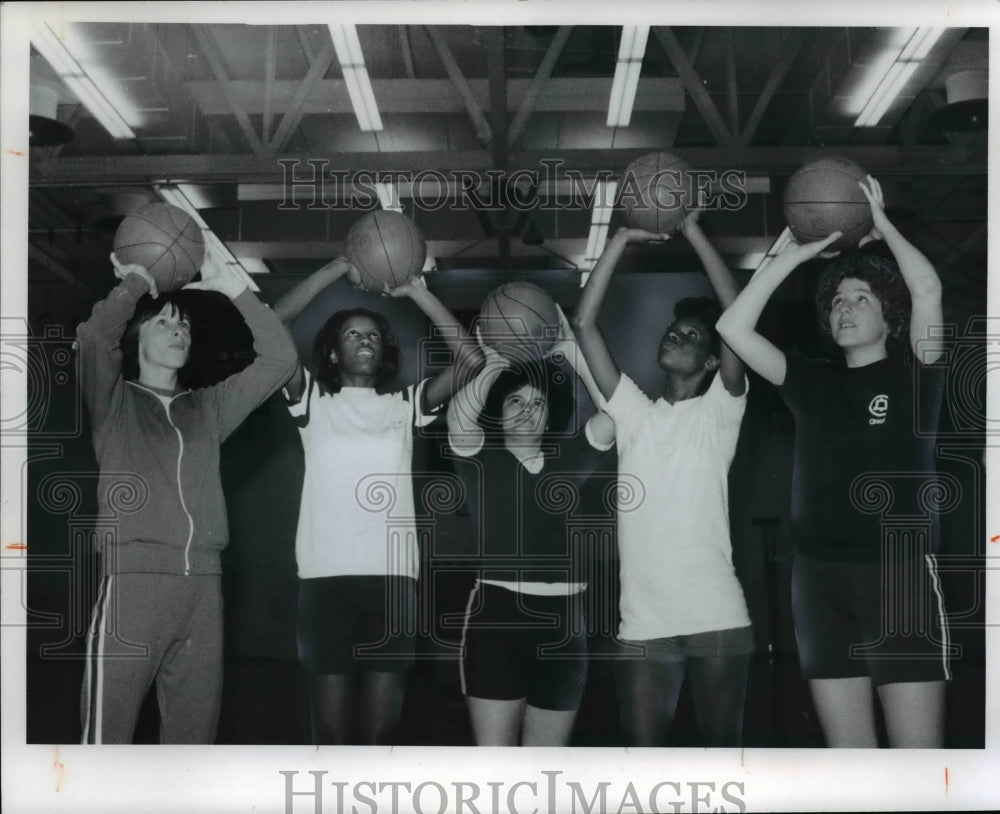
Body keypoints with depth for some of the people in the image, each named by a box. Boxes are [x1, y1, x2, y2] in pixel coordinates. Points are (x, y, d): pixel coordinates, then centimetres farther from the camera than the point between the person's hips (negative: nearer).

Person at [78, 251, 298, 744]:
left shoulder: (208, 407, 22)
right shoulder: (114, 401, 12)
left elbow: (279, 359, 14)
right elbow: (93, 339, -8)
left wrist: (228, 287, 12)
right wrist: (135, 285, 4)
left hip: (203, 584, 4)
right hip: (133, 579, -4)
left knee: (194, 735, 3)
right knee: (110, 735, -11)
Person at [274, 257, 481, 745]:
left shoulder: (405, 405, 15)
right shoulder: (313, 400, 11)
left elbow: (470, 358, 5)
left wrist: (418, 292, 4)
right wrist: (339, 269, 0)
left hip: (393, 577, 2)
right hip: (326, 576, -1)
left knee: (381, 730, 2)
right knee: (332, 728, -1)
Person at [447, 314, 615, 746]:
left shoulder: (568, 461, 15)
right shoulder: (480, 460, 7)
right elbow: (458, 414, -14)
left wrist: (571, 351, -1)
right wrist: (495, 364, -10)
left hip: (561, 620, 4)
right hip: (498, 613, -3)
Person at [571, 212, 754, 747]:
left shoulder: (719, 412, 6)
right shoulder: (633, 413, 13)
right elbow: (584, 324, 7)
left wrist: (694, 234, -7)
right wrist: (620, 242, 3)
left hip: (718, 617, -2)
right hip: (644, 622, 2)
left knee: (723, 750, 7)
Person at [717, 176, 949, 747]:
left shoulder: (913, 375, 5)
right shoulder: (813, 384, 14)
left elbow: (928, 289, -11)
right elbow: (734, 327, 6)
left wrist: (881, 223, 0)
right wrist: (796, 254, 5)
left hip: (898, 573, -4)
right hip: (820, 578, 4)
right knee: (848, 755, 6)